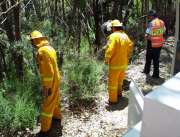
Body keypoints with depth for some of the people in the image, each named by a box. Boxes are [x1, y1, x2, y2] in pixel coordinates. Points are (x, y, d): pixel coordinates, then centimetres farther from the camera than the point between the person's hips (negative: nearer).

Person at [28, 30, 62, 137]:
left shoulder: (42, 51, -24)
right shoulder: (49, 48, 6)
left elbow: (48, 71, -27)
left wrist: (46, 87, -21)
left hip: (50, 82, -9)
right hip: (55, 79, 9)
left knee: (47, 104, -2)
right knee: (54, 99, 25)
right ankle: (57, 116, 44)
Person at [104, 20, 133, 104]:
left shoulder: (113, 36, -20)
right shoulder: (125, 36, 3)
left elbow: (109, 50, -25)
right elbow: (130, 47, 9)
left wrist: (107, 60, -12)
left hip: (115, 64, -7)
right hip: (124, 63, 8)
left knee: (113, 82, 5)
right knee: (120, 80, 25)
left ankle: (113, 99, 12)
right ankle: (119, 93, 43)